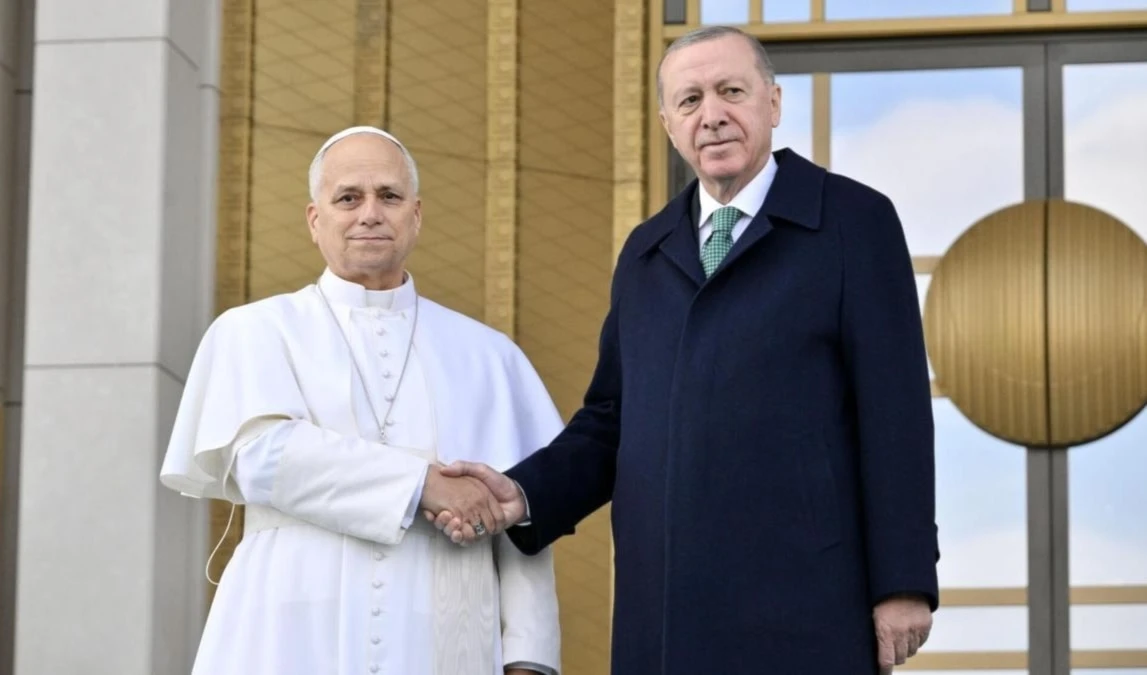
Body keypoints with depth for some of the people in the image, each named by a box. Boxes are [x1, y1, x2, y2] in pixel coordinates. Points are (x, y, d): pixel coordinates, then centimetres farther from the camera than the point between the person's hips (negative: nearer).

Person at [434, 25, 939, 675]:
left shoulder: (854, 221, 3)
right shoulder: (646, 252, 19)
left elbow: (895, 412, -3)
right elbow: (612, 420, 19)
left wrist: (904, 583, -9)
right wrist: (522, 493, -1)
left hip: (801, 607, -5)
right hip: (666, 614, 5)